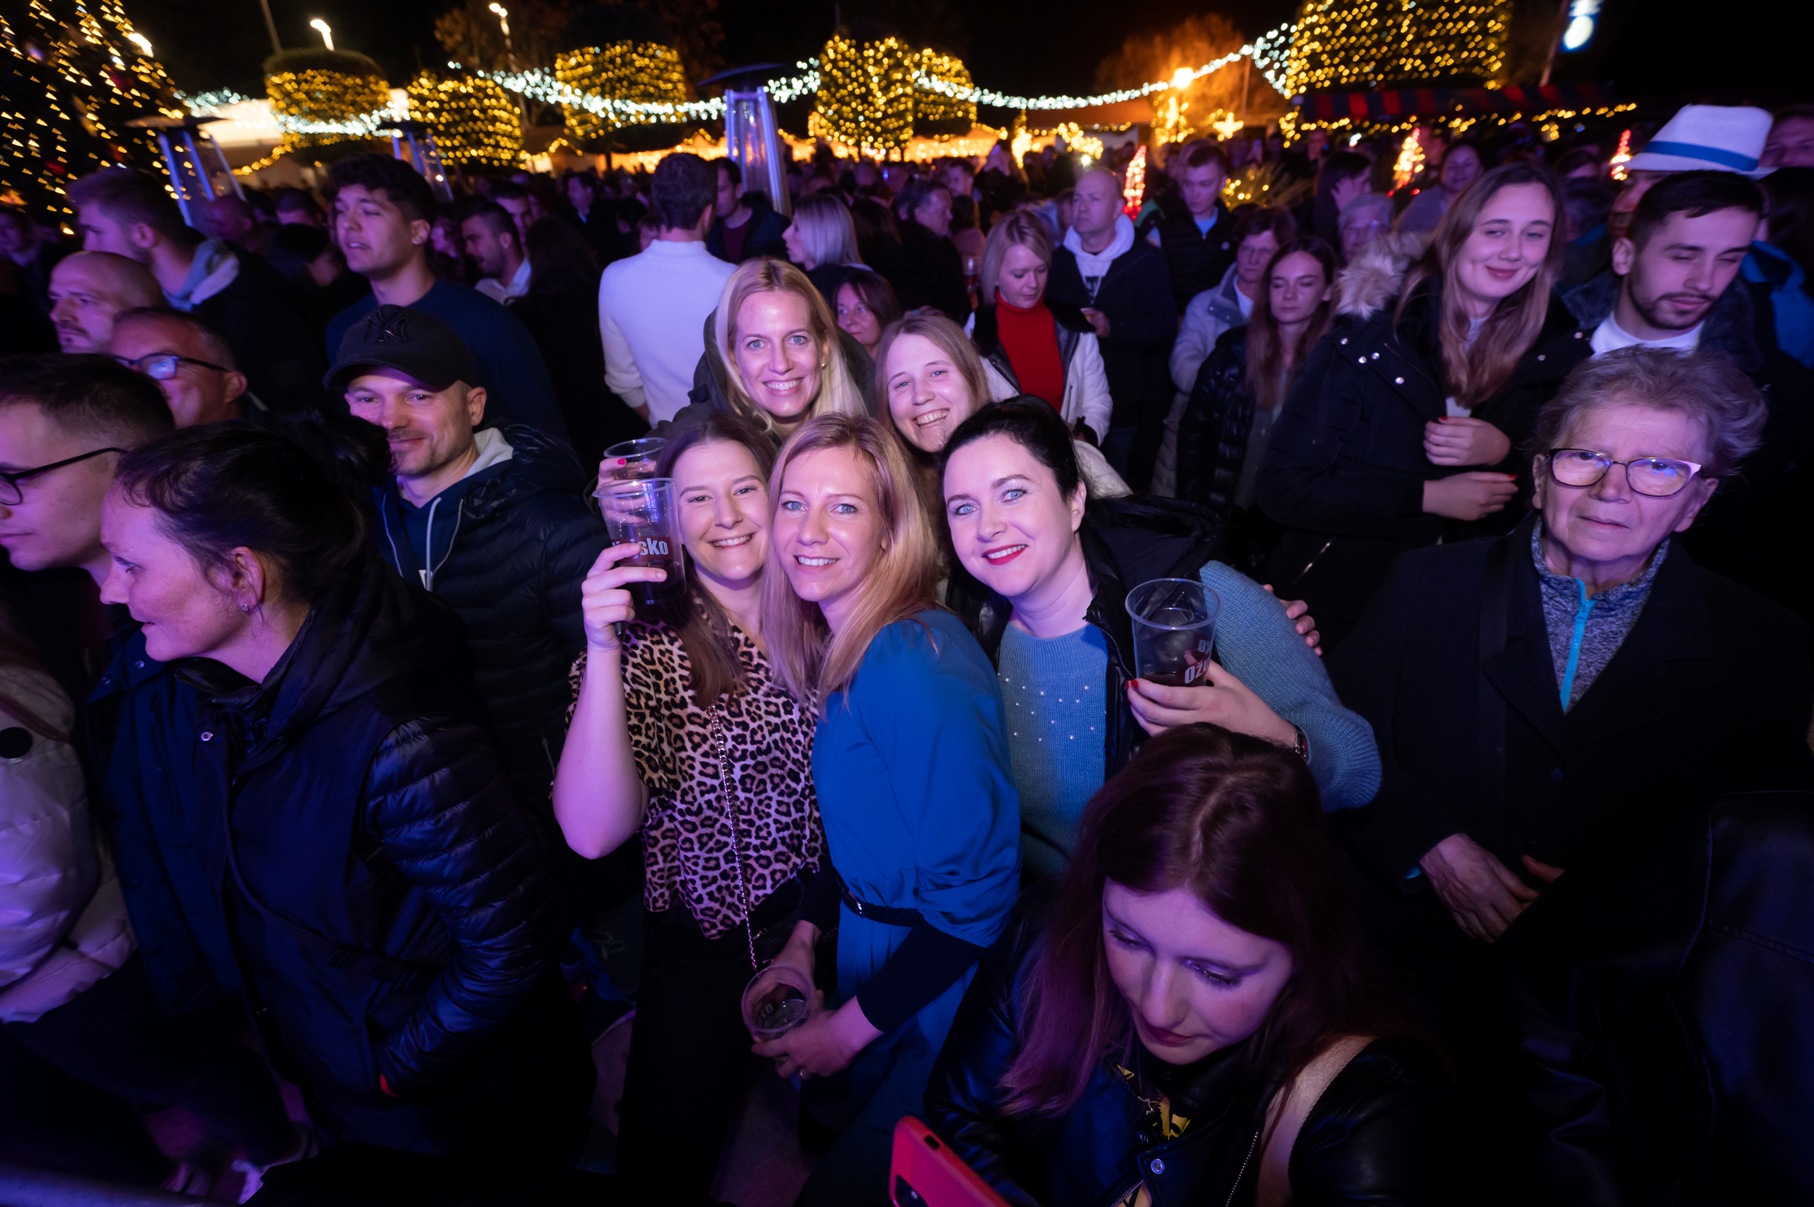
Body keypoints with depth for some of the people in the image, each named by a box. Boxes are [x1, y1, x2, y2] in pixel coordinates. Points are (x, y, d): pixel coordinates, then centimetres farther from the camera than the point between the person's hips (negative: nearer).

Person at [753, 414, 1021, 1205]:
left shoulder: (914, 666, -29)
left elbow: (977, 892, -26)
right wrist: (803, 940, -1)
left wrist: (850, 1028, -16)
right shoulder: (844, 650, -2)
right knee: (850, 1136, 29)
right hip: (870, 936, 7)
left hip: (936, 977, -7)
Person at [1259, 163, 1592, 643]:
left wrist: (1505, 453, -13)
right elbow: (1282, 487, -14)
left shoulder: (1557, 347, 1)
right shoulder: (1371, 334, -11)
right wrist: (1428, 496, -17)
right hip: (1338, 601, -3)